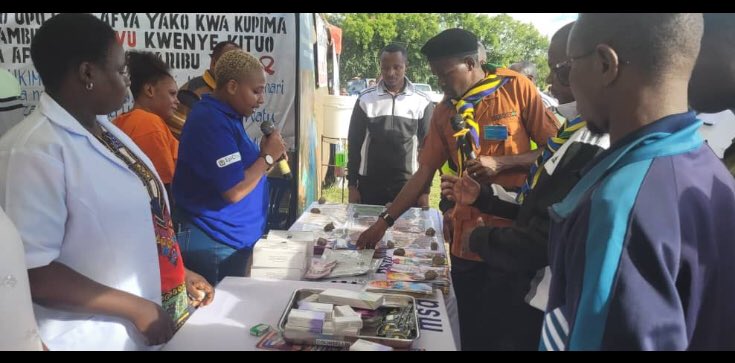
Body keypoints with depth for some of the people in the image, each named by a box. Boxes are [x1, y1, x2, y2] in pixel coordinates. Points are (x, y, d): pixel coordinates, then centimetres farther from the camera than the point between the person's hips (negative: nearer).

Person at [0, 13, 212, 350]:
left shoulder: (104, 129, 4)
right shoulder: (34, 150, -22)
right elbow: (31, 271, -24)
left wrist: (177, 272, 9)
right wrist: (135, 308, -21)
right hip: (98, 337, -8)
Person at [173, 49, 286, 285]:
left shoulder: (224, 116, 10)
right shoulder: (212, 121, -21)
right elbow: (234, 191, -25)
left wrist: (264, 157, -1)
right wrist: (268, 156, -14)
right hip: (216, 246, -10)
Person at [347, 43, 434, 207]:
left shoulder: (422, 102, 0)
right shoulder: (365, 99, 1)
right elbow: (354, 144, 4)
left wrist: (425, 189, -1)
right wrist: (352, 185, 1)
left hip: (408, 183, 0)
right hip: (369, 182, 1)